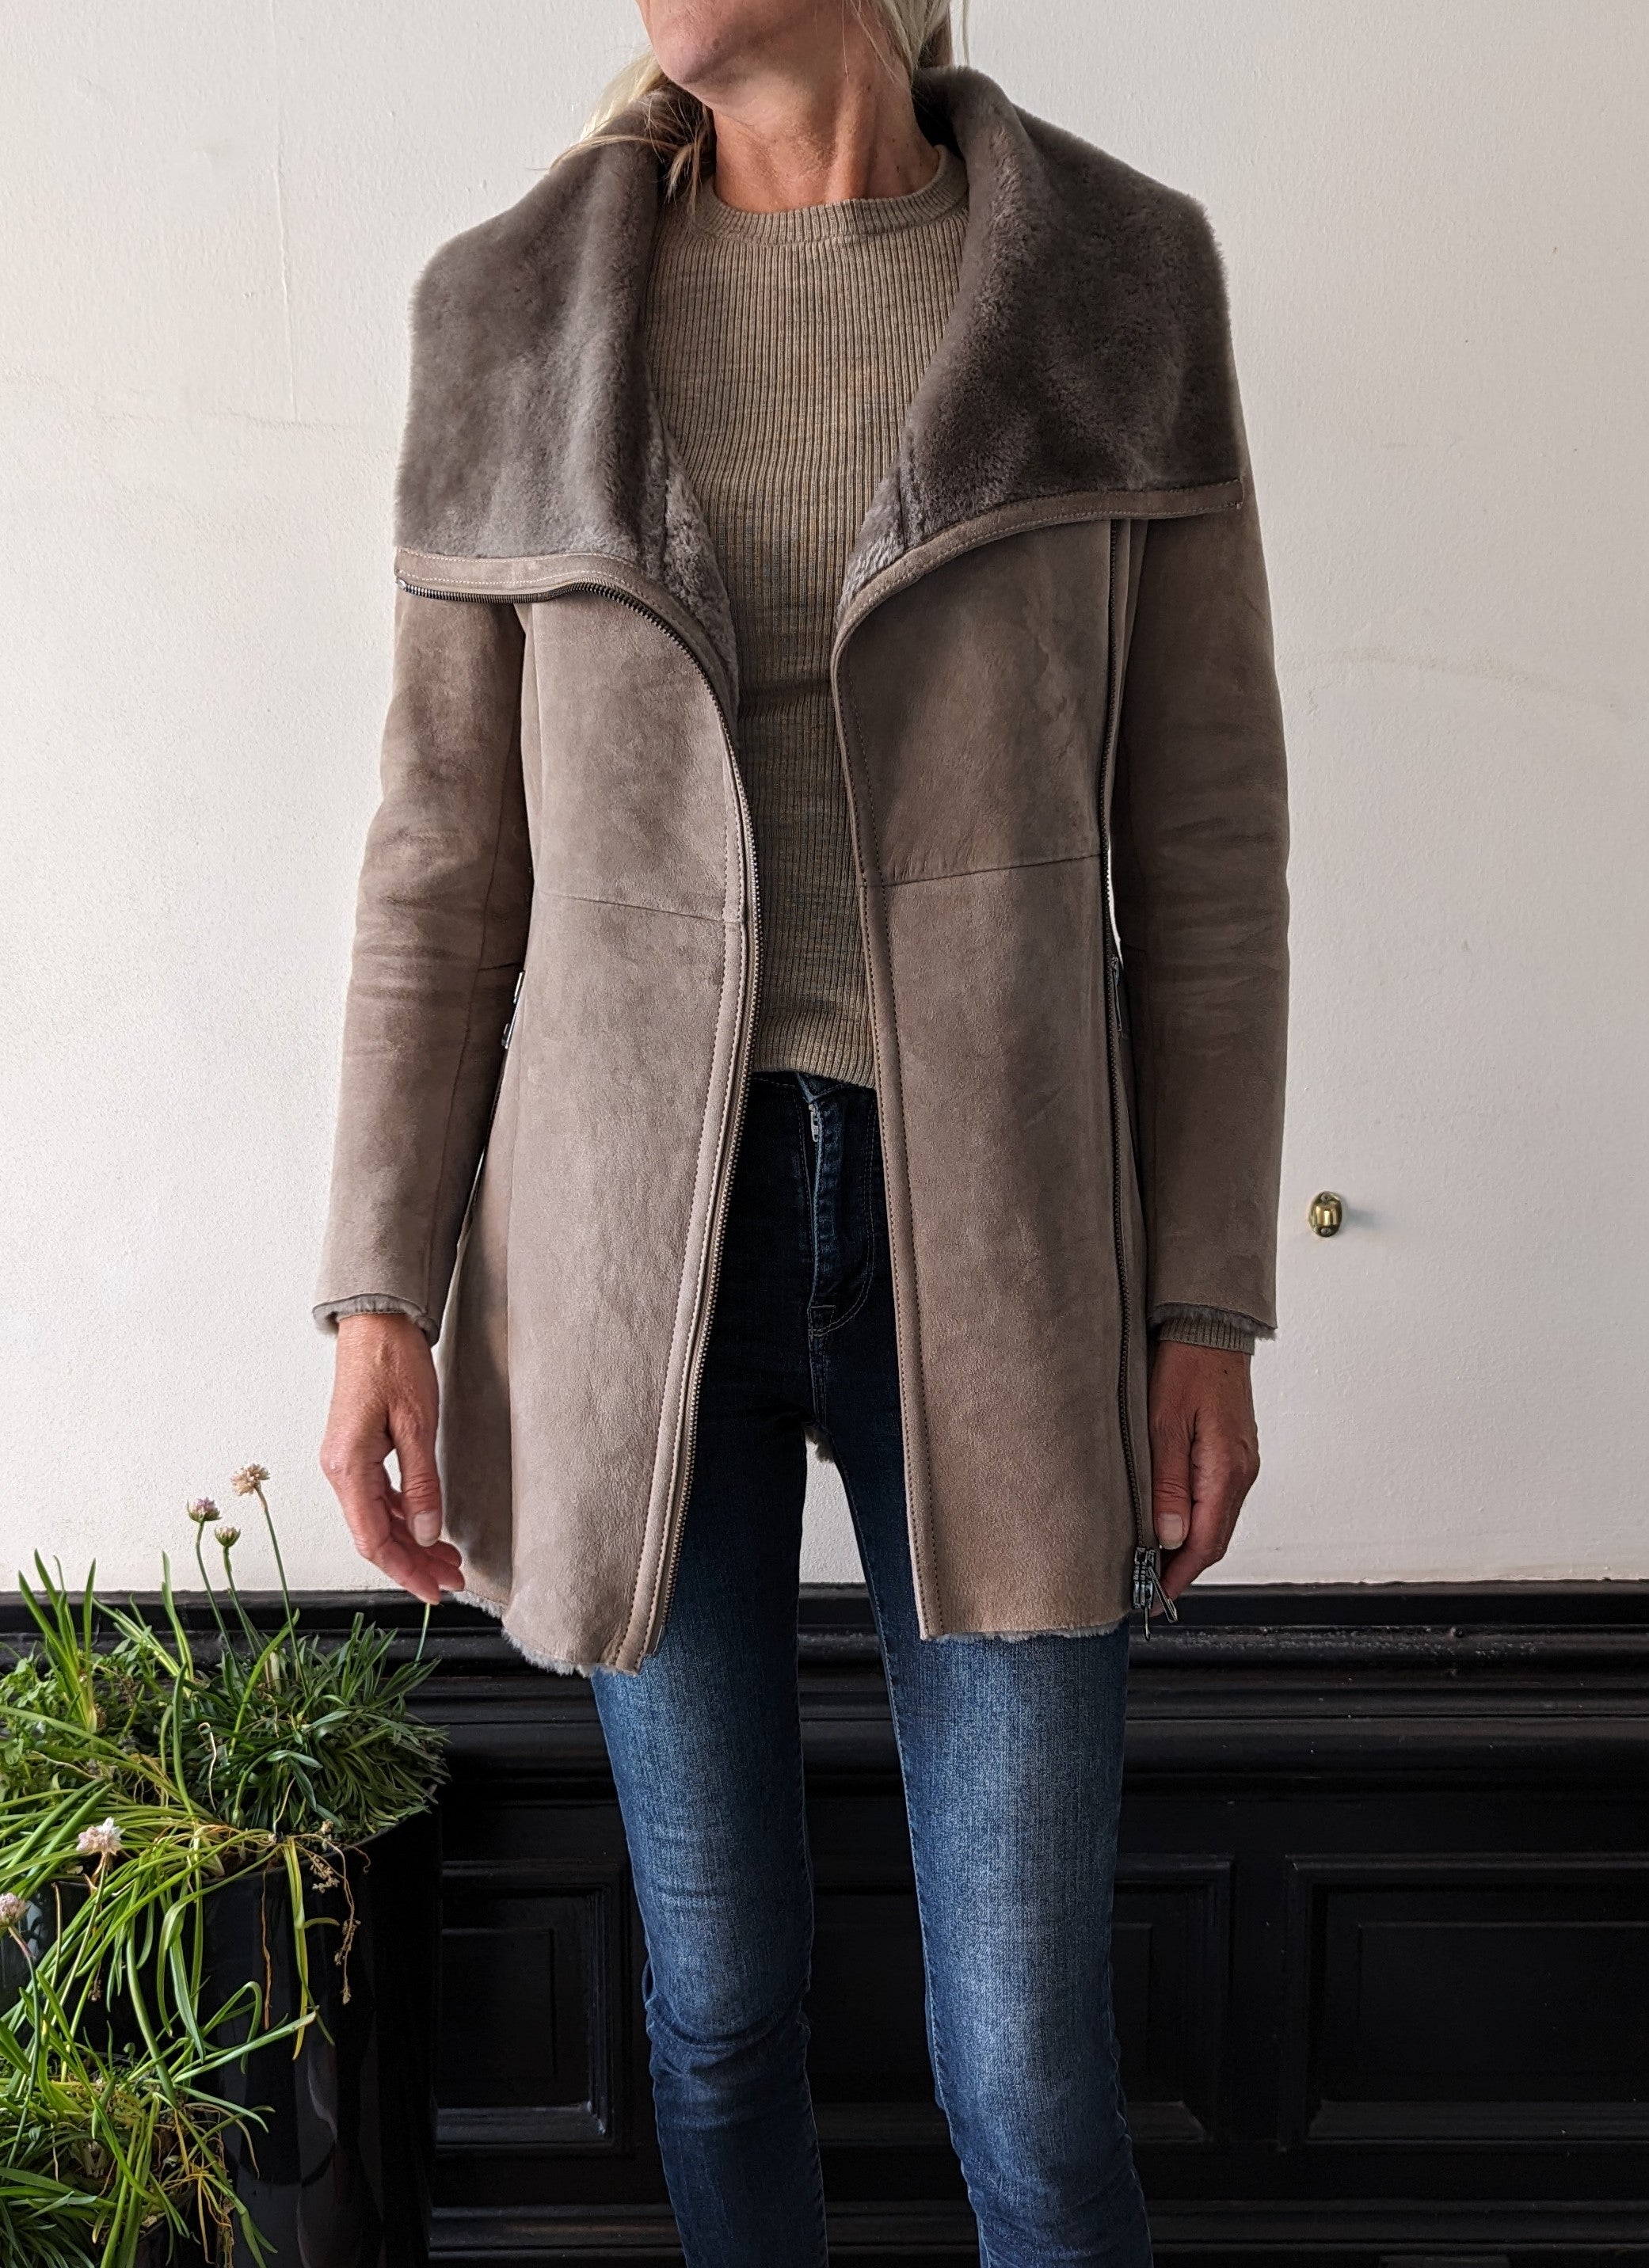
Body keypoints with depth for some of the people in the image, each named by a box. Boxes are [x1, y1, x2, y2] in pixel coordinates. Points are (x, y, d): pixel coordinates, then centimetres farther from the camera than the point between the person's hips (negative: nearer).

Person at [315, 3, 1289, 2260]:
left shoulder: (1123, 277, 1)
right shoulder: (513, 312, 3)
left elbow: (1204, 833, 1)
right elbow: (446, 852, 4)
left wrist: (1209, 1307, -2)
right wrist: (382, 1292, 0)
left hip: (1000, 1247, -1)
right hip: (636, 1237, 1)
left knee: (1029, 2053, 5)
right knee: (720, 1990, 15)